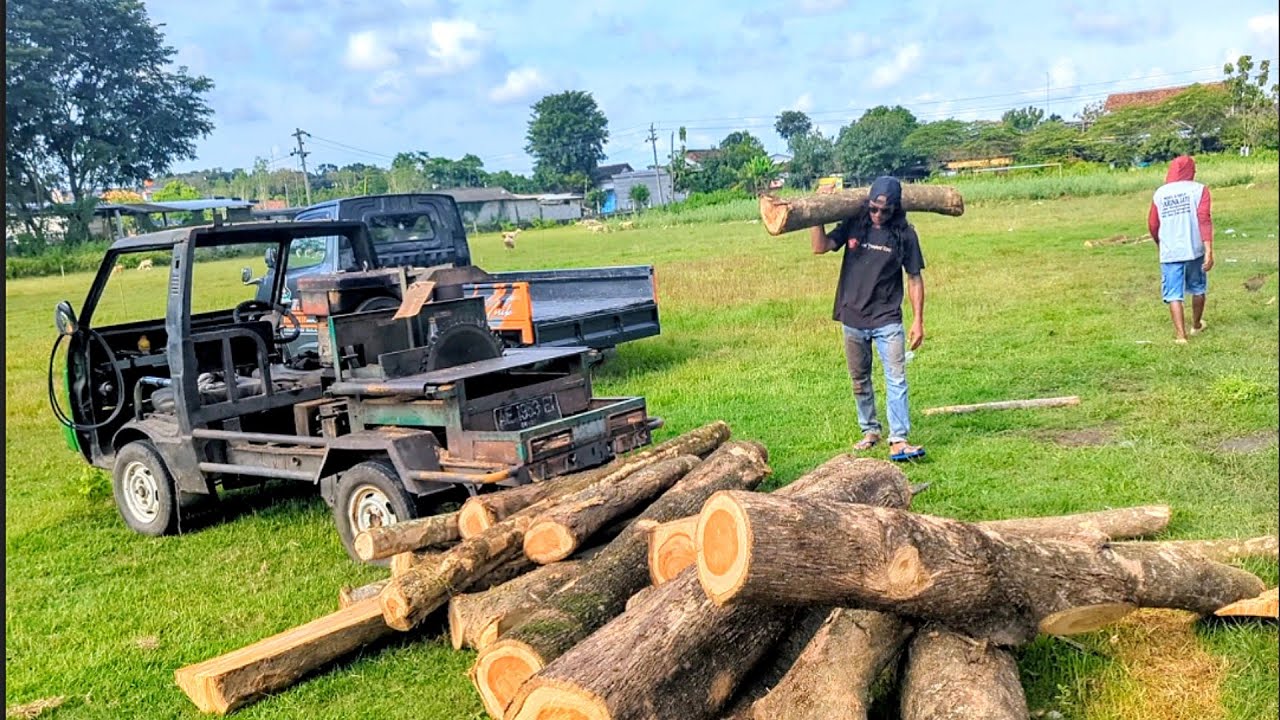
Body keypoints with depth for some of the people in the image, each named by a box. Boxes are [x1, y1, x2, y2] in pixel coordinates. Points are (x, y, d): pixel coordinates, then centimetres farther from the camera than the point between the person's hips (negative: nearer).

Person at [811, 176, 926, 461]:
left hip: (888, 320, -2)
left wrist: (918, 320, -4)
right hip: (852, 319, 3)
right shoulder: (854, 225, 0)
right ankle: (870, 432, 29)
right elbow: (820, 247, -6)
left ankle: (898, 441, -12)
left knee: (896, 380, -11)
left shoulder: (905, 234, -5)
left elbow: (914, 279, -1)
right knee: (860, 382, 14)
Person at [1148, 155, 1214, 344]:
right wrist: (1209, 251, -15)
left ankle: (1180, 335, -7)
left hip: (1169, 253, 0)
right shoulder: (1198, 189, -2)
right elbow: (1204, 220, -12)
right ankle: (1196, 325, 37)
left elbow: (1152, 225, 8)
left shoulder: (1160, 193, 4)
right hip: (1194, 250, 0)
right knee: (1197, 288, 21)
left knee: (1174, 294, 1)